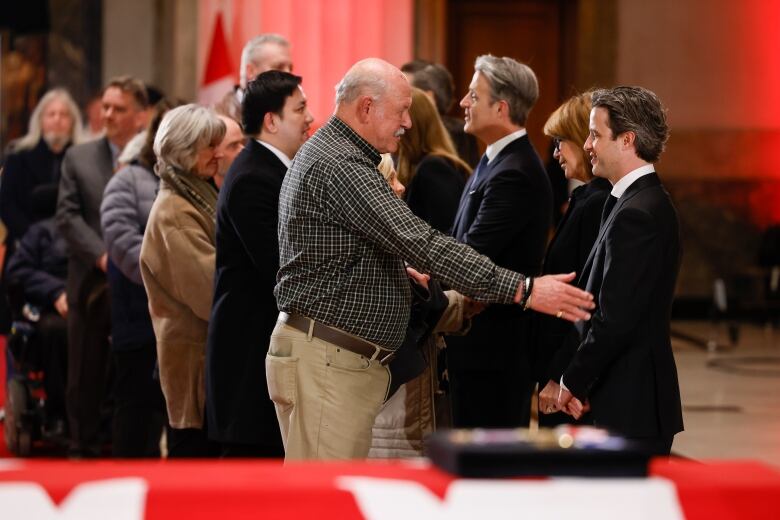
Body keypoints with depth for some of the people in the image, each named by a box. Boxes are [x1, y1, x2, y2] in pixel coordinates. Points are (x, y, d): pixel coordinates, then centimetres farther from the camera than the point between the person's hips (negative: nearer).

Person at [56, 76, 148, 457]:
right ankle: (83, 450, 18)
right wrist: (102, 255, -12)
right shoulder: (78, 158, 8)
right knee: (85, 380, 8)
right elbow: (67, 216, 1)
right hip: (92, 286, 2)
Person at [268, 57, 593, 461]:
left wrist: (398, 271, 15)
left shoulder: (324, 153, 16)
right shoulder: (341, 167, -19)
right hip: (326, 362, -11)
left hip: (345, 361, 11)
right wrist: (522, 289, -26)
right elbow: (422, 244, -26)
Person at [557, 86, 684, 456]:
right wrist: (580, 380, 11)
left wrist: (574, 382, -9)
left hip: (629, 408, -10)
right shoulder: (648, 201, 14)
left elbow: (614, 319, -21)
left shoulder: (636, 213, -17)